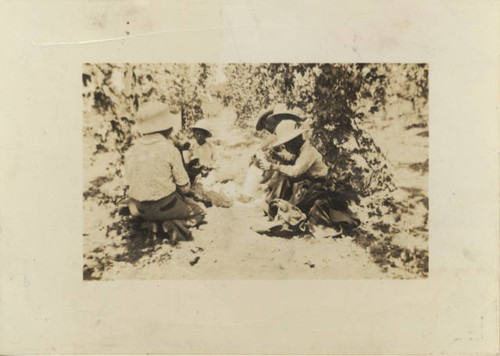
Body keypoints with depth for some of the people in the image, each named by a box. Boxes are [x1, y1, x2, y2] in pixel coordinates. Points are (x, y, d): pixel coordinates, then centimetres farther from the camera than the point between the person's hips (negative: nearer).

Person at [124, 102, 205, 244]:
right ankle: (172, 226, -9)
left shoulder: (130, 152, -2)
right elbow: (184, 187, -8)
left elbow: (131, 184, 7)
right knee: (198, 213, 19)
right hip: (165, 205, -5)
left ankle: (156, 224, 6)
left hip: (141, 209, 5)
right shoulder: (170, 150, -15)